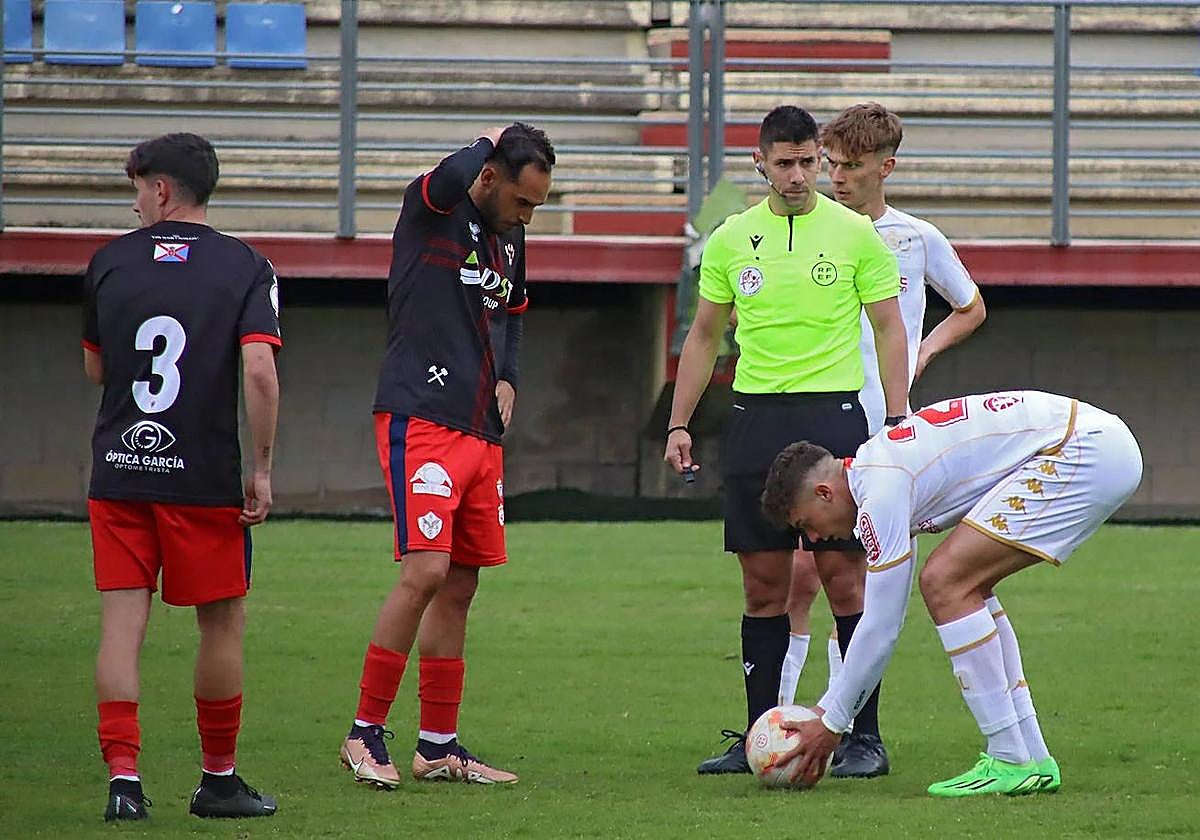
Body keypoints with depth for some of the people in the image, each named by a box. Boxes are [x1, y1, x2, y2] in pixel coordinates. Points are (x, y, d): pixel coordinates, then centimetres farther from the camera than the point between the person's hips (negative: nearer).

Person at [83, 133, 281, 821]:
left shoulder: (109, 263, 5)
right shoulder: (245, 267, -2)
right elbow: (259, 370, -13)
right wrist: (263, 471, -8)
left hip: (118, 476, 2)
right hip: (205, 479, -2)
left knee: (122, 622, 2)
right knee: (223, 620, 11)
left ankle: (123, 776, -8)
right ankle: (219, 780, 18)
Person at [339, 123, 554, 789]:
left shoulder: (508, 240, 15)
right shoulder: (430, 210, -8)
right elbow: (452, 178, -32)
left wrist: (506, 380, 15)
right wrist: (488, 143, -11)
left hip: (481, 430, 8)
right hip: (419, 422, -8)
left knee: (459, 589, 10)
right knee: (425, 572, -17)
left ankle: (438, 746, 16)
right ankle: (365, 734, -8)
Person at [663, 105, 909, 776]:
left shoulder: (857, 235, 1)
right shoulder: (731, 240, 9)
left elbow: (890, 330, 3)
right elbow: (704, 336, 17)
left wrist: (898, 424, -5)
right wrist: (679, 424, 11)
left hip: (834, 412, -3)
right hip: (757, 418, 3)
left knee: (844, 574, -6)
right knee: (764, 584, 4)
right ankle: (759, 737, 8)